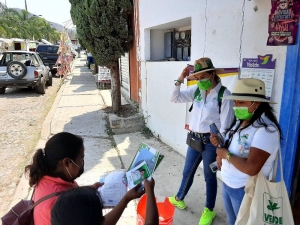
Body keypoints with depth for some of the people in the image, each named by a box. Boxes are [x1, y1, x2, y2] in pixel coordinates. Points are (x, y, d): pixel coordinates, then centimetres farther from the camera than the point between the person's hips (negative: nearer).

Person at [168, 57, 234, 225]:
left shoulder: (224, 95, -15)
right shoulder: (196, 90, 1)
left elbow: (225, 125, -14)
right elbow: (175, 98, 6)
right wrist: (180, 80, -6)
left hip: (211, 142, -5)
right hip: (194, 139, 5)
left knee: (210, 176, 14)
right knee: (187, 172, 21)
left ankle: (209, 210, 36)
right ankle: (179, 198, 45)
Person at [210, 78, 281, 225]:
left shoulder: (266, 130, -27)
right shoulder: (240, 121, 0)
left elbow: (251, 168, -34)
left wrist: (226, 155, -21)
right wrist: (219, 143, -7)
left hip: (245, 190, -7)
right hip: (227, 183, 8)